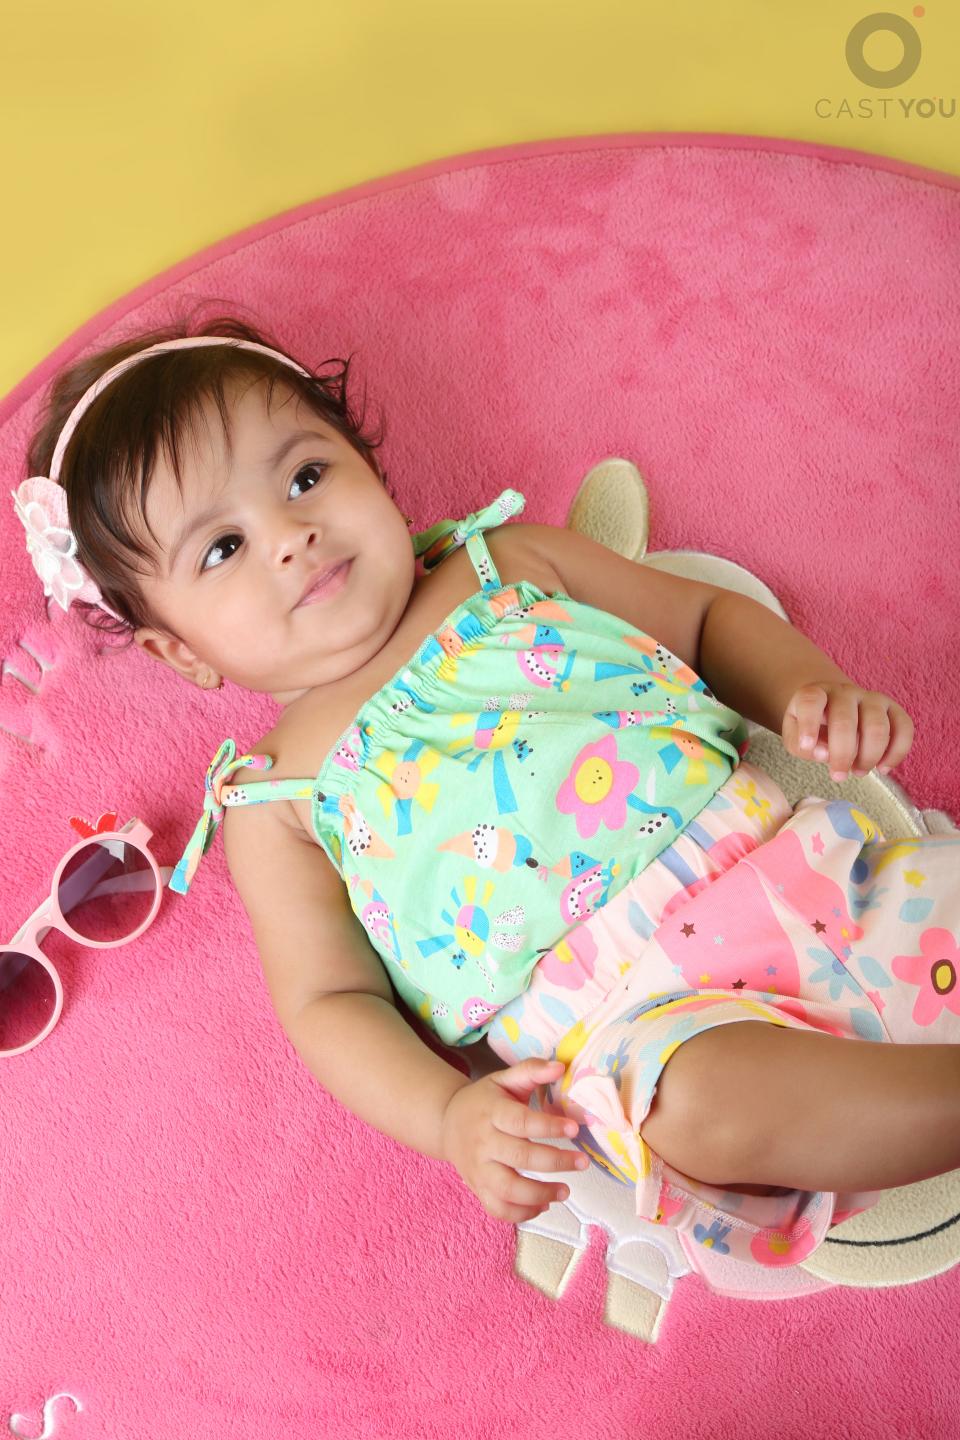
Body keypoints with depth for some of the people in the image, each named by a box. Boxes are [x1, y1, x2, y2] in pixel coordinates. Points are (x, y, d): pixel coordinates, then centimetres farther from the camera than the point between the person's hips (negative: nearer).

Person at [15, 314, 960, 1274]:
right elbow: (328, 1000, 6)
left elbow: (710, 616, 20)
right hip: (634, 1008, -2)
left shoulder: (512, 563, 13)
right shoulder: (278, 801, 8)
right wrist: (447, 1115, -13)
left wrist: (813, 688, -1)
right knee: (699, 1100, -32)